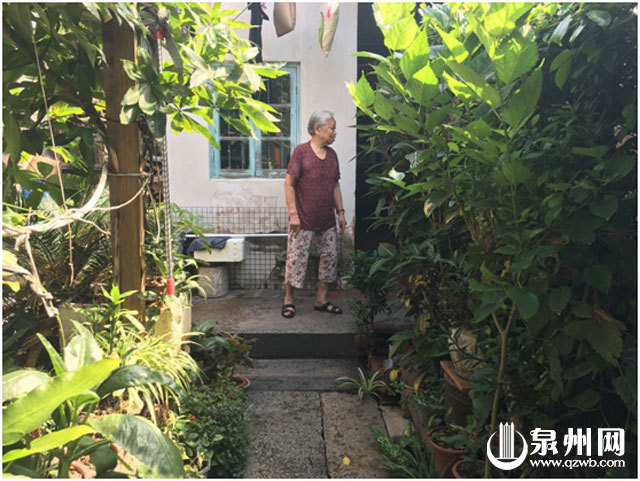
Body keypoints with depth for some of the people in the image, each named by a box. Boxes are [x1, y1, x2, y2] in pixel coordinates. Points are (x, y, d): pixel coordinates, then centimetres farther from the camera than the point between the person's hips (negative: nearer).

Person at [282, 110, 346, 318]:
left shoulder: (332, 154, 9)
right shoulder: (301, 151, -9)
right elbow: (289, 184, -11)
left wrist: (340, 211, 10)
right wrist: (293, 214, -16)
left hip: (327, 219, 7)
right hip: (304, 219, -6)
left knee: (330, 257, 9)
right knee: (296, 258, 0)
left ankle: (321, 300, 23)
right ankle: (289, 300, 17)